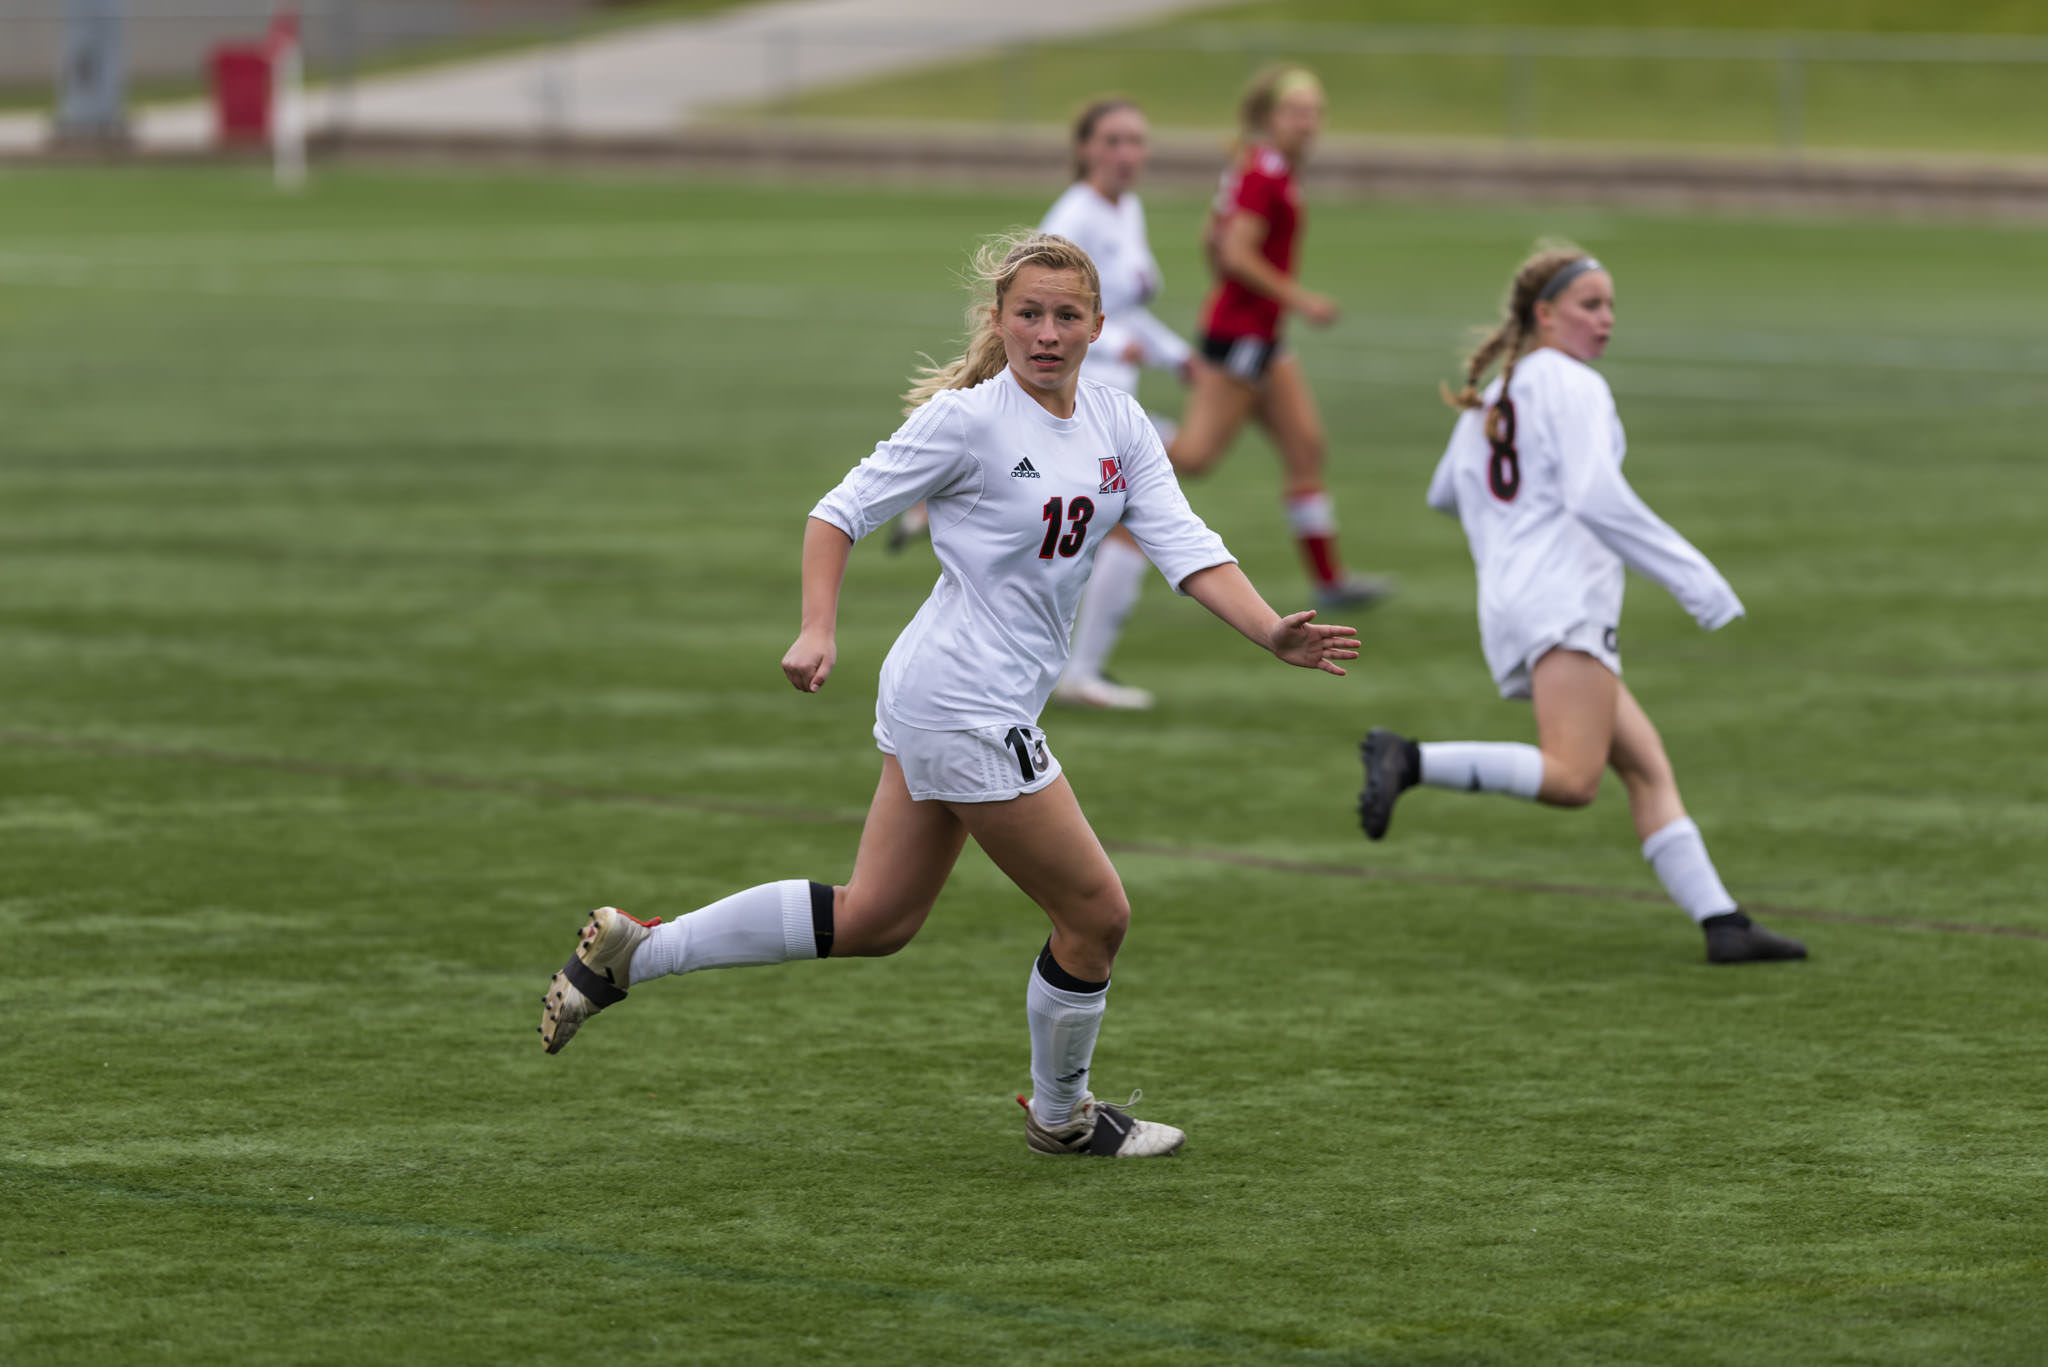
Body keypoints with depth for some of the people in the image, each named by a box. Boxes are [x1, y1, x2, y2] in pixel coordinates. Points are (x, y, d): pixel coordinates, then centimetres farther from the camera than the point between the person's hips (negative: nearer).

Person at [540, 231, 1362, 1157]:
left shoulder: (1118, 423, 5)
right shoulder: (967, 419, -14)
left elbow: (1187, 549, -2)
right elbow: (842, 512, -8)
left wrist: (1272, 634, -17)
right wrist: (817, 631, -20)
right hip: (963, 706, -8)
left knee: (873, 920, 16)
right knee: (1096, 914, 1)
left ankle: (631, 951, 22)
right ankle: (1060, 1114, 24)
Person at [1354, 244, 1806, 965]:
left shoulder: (1489, 398, 23)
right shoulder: (1573, 386, -2)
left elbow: (1445, 493, 36)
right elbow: (1596, 495, -16)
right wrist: (1691, 574, -16)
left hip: (1509, 603, 10)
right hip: (1561, 598, -10)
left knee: (1648, 767, 6)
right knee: (1572, 778, -24)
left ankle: (1722, 923, -3)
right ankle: (1410, 761, -28)